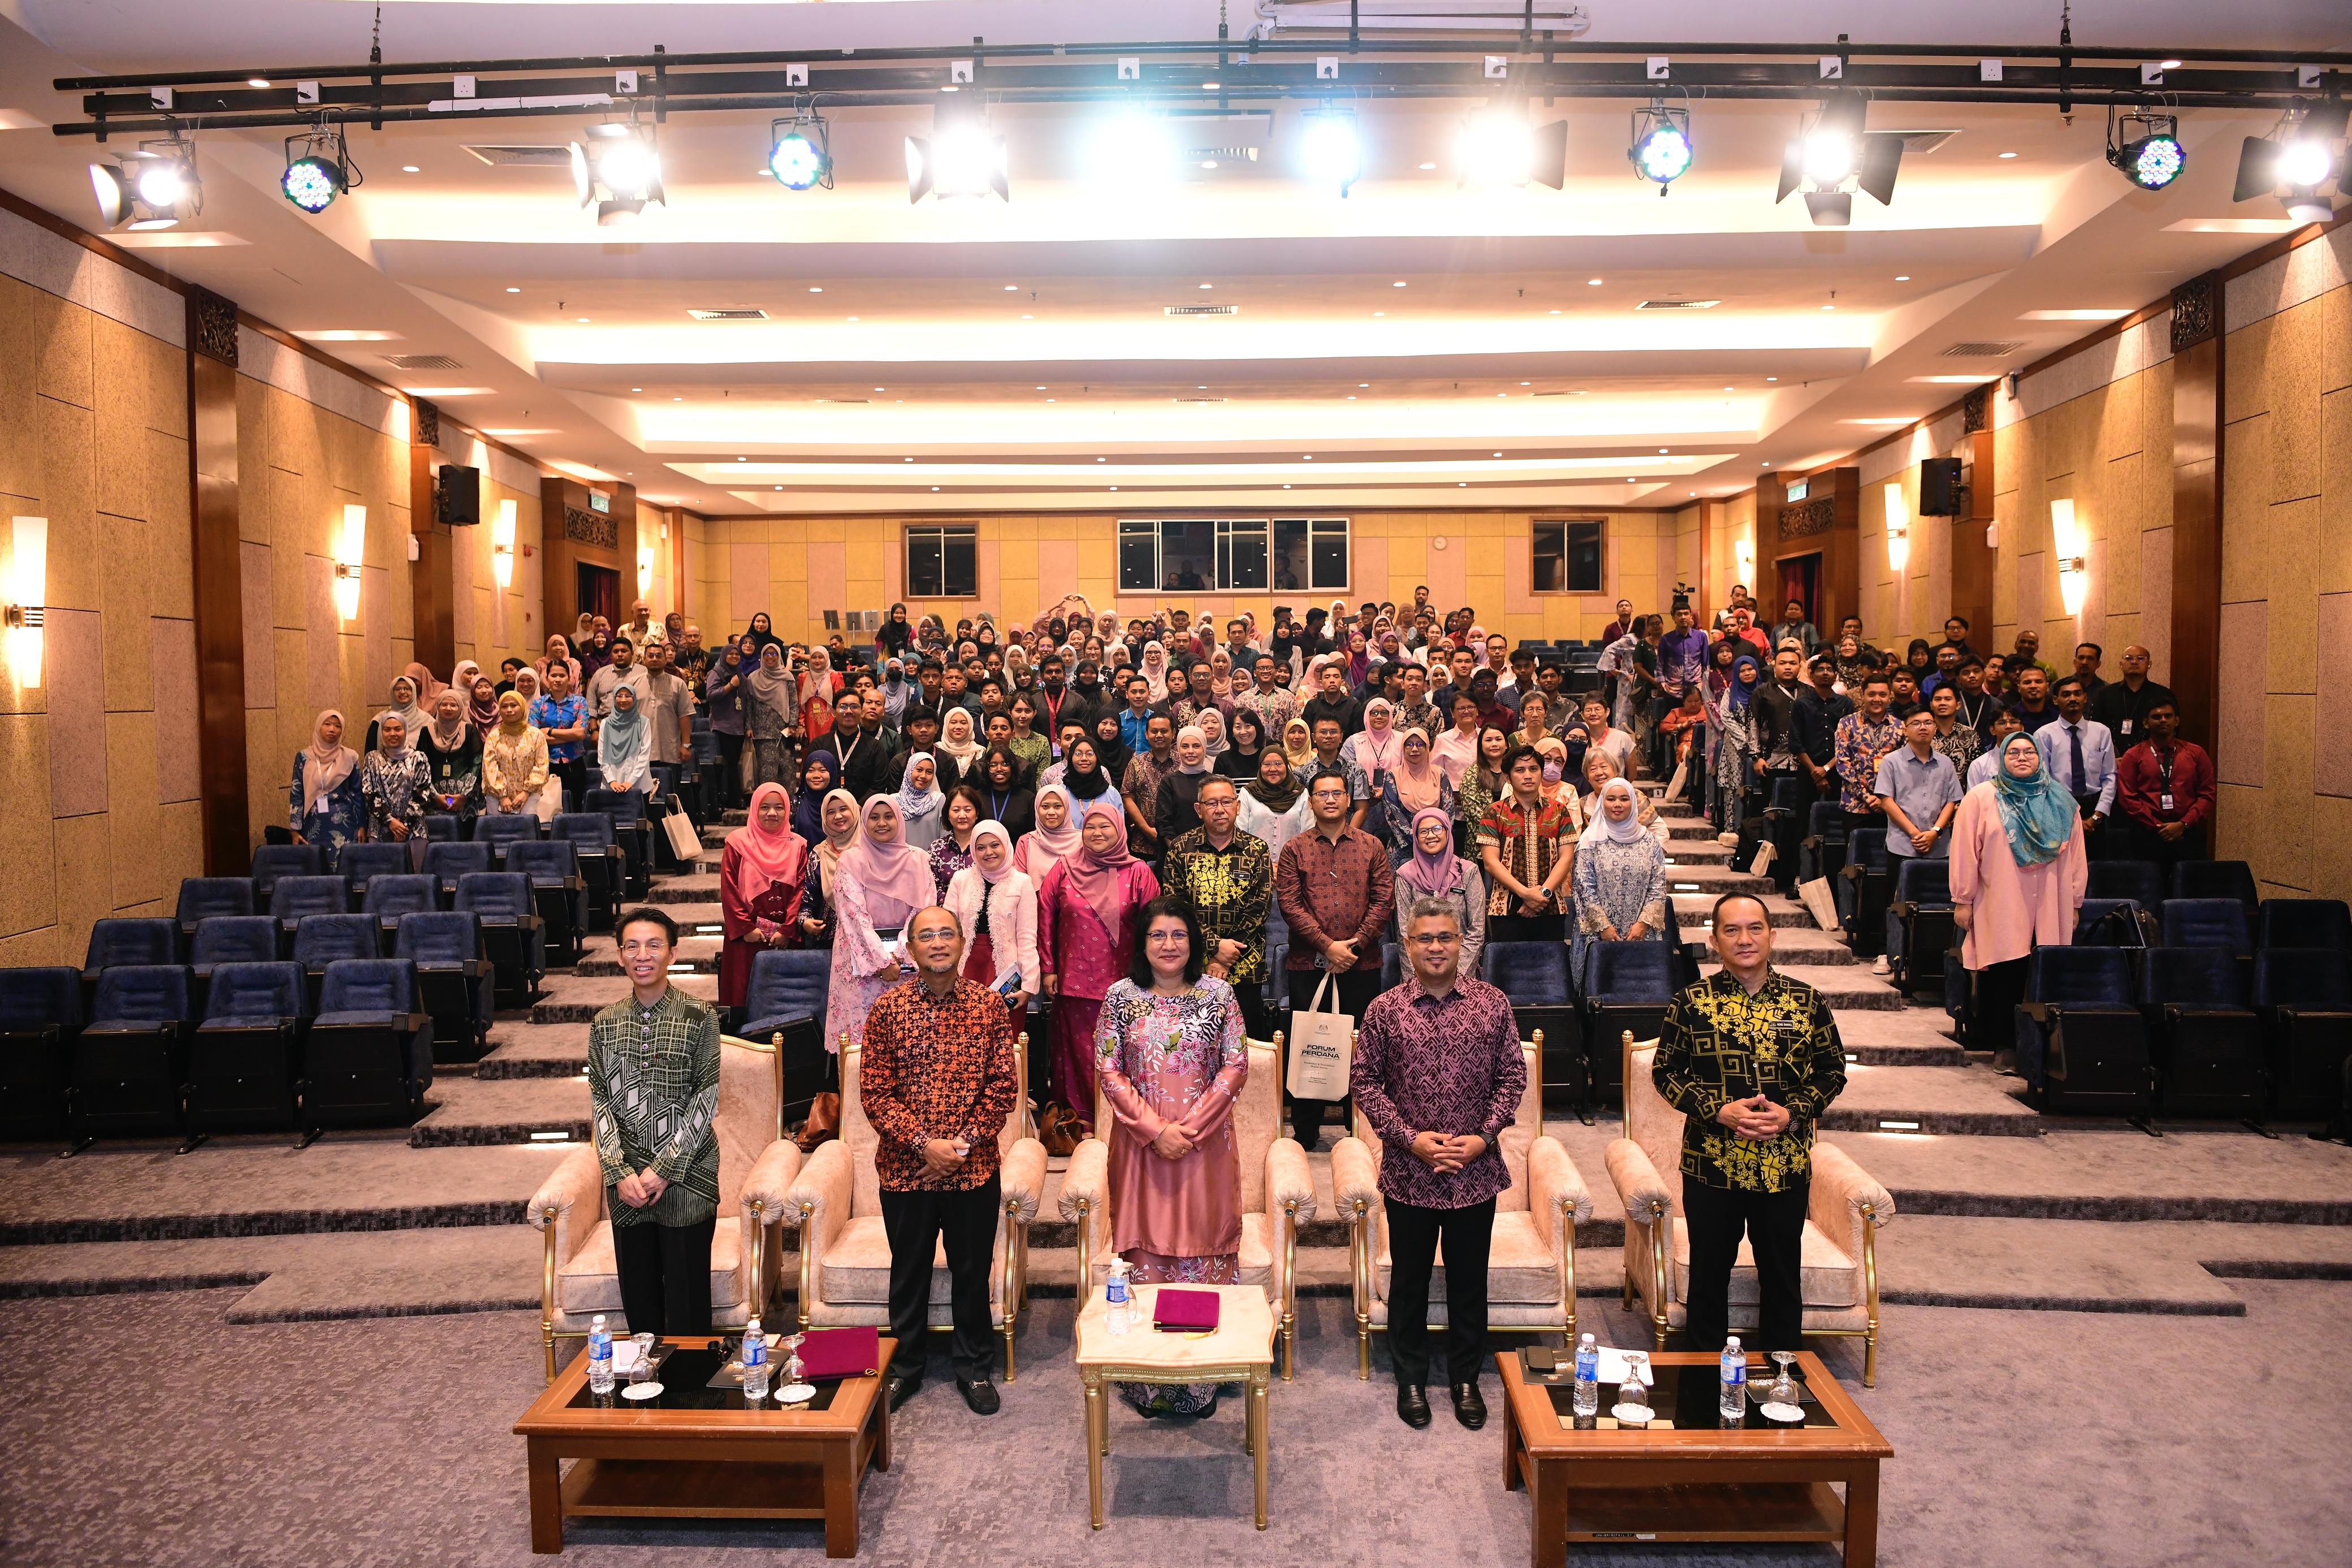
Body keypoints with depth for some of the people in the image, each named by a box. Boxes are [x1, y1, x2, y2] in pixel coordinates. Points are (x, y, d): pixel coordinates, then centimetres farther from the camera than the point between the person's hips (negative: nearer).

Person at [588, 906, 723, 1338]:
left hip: (687, 1175, -3)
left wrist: (665, 1169, -12)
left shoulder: (699, 1017, -4)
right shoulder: (606, 1024, 6)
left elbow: (707, 1097, -7)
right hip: (627, 1181, 3)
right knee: (638, 1295, 11)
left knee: (687, 1299, 2)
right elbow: (599, 1102, 5)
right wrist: (620, 1173, -7)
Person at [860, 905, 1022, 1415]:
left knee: (972, 1271, 12)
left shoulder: (989, 1005, -3)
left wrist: (965, 1142, -13)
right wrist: (923, 1143, -16)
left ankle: (975, 1368, 30)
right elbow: (875, 1092, -6)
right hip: (905, 1168, 0)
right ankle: (904, 1367, 33)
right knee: (909, 1271, 15)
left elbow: (1004, 1086, -3)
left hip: (974, 1169, 0)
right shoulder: (887, 1008, -4)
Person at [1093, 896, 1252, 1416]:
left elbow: (1236, 1066, -2)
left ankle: (1202, 1380, 16)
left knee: (1204, 1246, 4)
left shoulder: (1218, 994, 0)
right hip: (1140, 1143, 0)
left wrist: (1191, 1127, -11)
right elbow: (1108, 1071, -3)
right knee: (1148, 1249, 4)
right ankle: (1149, 1381, 16)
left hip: (1205, 1142, 0)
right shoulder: (1121, 997, -1)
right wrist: (1155, 1129, -12)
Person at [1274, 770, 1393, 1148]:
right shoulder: (1294, 850, 6)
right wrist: (1328, 946, -12)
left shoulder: (1371, 847, 9)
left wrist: (1355, 945, -10)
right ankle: (1305, 1134, 13)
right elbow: (1290, 903, -3)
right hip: (1308, 964, 0)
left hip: (1362, 964, 1)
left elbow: (1384, 900, 1)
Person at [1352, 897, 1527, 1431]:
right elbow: (1365, 1081, -2)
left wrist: (1485, 1137, -9)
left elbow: (1512, 1076, 2)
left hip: (1476, 1171, 1)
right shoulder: (1384, 1010, -5)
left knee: (1469, 1281, 14)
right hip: (1408, 1173, -1)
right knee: (1409, 1281, 13)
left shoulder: (1493, 1004, -2)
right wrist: (1409, 1137, -12)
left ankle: (1466, 1379, 32)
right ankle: (1411, 1380, 30)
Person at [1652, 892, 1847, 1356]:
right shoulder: (1691, 1002, -4)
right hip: (1710, 1164, -1)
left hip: (1786, 1165, 1)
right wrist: (1718, 1112, -15)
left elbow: (1832, 1069, 6)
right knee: (1709, 1272, 12)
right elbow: (1665, 1071, -1)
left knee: (1781, 1275, 14)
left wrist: (1792, 1113, -11)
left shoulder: (1805, 1001, 0)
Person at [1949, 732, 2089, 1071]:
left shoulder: (2062, 802, 13)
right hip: (2000, 910, -2)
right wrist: (1963, 901, -3)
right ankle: (2005, 1047, 8)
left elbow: (2075, 855, 13)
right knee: (2004, 977, -2)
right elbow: (1965, 851, 0)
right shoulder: (1981, 798, 3)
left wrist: (2075, 903, 10)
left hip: (2049, 911, 2)